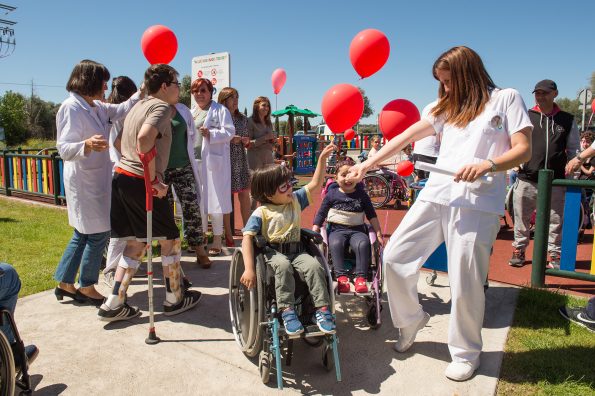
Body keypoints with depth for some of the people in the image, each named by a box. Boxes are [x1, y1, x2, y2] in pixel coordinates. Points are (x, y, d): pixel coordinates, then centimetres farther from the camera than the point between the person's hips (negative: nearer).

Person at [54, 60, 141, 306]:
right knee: (98, 233, -3)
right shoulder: (72, 108, -17)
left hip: (98, 179, 9)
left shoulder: (97, 107, 9)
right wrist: (87, 144, -44)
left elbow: (121, 111, 23)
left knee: (83, 234, 15)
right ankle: (87, 287, 13)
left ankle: (65, 284, 26)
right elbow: (65, 149, -24)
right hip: (84, 181, -9)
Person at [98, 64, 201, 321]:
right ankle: (175, 299, 20)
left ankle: (113, 304, 14)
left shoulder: (139, 106, 18)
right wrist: (154, 179, -22)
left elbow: (122, 141, 26)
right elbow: (144, 139, -29)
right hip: (141, 182, -9)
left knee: (136, 242, 14)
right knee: (170, 239, 7)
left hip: (122, 177, 9)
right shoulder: (161, 107, -10)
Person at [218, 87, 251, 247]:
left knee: (245, 195, 3)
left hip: (240, 161, 4)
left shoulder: (243, 119, 12)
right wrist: (229, 140, -14)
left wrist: (246, 141, -2)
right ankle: (228, 235, 9)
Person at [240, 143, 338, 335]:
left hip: (296, 250, 4)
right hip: (273, 252, -4)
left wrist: (322, 159, -4)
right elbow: (247, 238, -15)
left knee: (314, 265, -24)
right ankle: (287, 311, -28)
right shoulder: (261, 213, -9)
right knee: (283, 266, -36)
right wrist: (249, 269, -25)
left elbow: (315, 184, 6)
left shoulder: (295, 200, 7)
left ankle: (322, 309, -17)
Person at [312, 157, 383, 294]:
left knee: (363, 244, -32)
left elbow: (372, 215, 14)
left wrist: (378, 232, 5)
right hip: (337, 230, -1)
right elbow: (321, 214, 10)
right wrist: (314, 232, 1)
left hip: (357, 230, 1)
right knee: (335, 243, -34)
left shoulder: (361, 194, 11)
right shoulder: (332, 194, 7)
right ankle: (341, 277, -32)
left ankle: (360, 278, -28)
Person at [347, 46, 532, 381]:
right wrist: (366, 165, 8)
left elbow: (523, 150, 0)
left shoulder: (507, 98, 8)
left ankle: (466, 353, 22)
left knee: (465, 284, -3)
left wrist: (488, 164, -20)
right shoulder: (446, 107, 21)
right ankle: (411, 318, 27)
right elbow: (405, 138, 15)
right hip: (435, 195, 5)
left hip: (477, 203, -5)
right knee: (395, 257, 1)